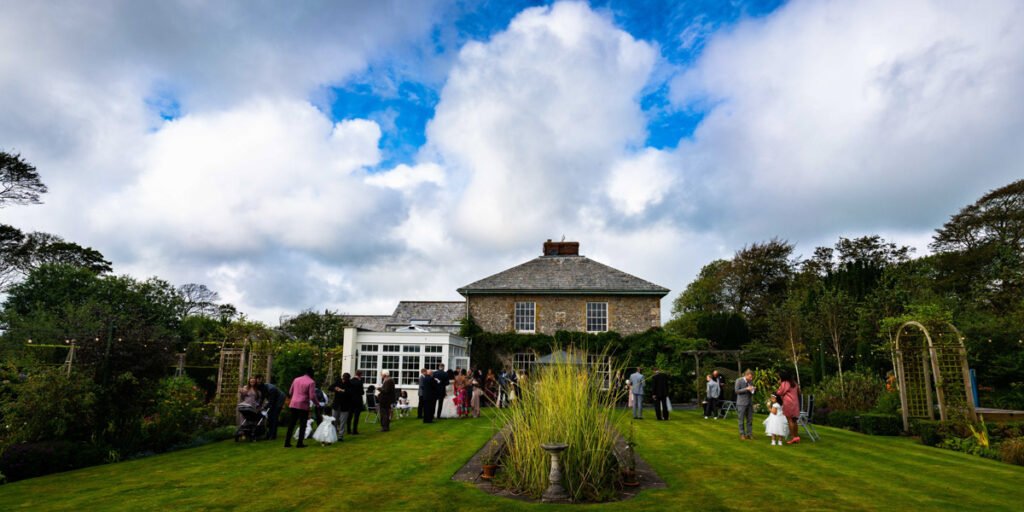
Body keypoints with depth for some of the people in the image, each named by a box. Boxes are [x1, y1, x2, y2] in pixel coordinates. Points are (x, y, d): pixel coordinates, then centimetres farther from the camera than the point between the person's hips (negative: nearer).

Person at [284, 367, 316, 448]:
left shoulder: (296, 379, 9)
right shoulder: (311, 382, -8)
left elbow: (290, 392, 15)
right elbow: (312, 396, -13)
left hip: (293, 404, 5)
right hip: (303, 406, -5)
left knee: (291, 425, 10)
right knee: (302, 425, 5)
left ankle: (287, 443, 11)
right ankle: (299, 443, 4)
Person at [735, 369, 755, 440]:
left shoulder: (751, 381, 7)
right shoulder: (739, 381, -7)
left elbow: (752, 391, 18)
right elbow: (737, 391, -11)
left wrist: (752, 391, -7)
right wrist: (746, 389, -20)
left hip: (749, 403, 5)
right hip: (742, 403, -5)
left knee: (750, 419, 6)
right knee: (741, 419, 1)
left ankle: (749, 434, 14)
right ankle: (742, 434, 9)